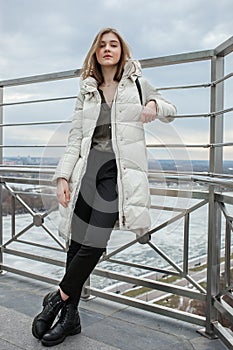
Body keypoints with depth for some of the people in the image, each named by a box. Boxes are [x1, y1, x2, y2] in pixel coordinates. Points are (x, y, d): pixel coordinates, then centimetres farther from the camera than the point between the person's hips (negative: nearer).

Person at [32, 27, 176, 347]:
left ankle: (58, 299, 8)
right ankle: (70, 317, 12)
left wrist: (154, 105, -3)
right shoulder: (87, 93, 18)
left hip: (120, 170, -2)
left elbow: (171, 110, 22)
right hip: (88, 167, 3)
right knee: (78, 242, -1)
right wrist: (63, 176, 1)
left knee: (94, 242, -14)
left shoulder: (138, 84, 13)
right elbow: (75, 138, 12)